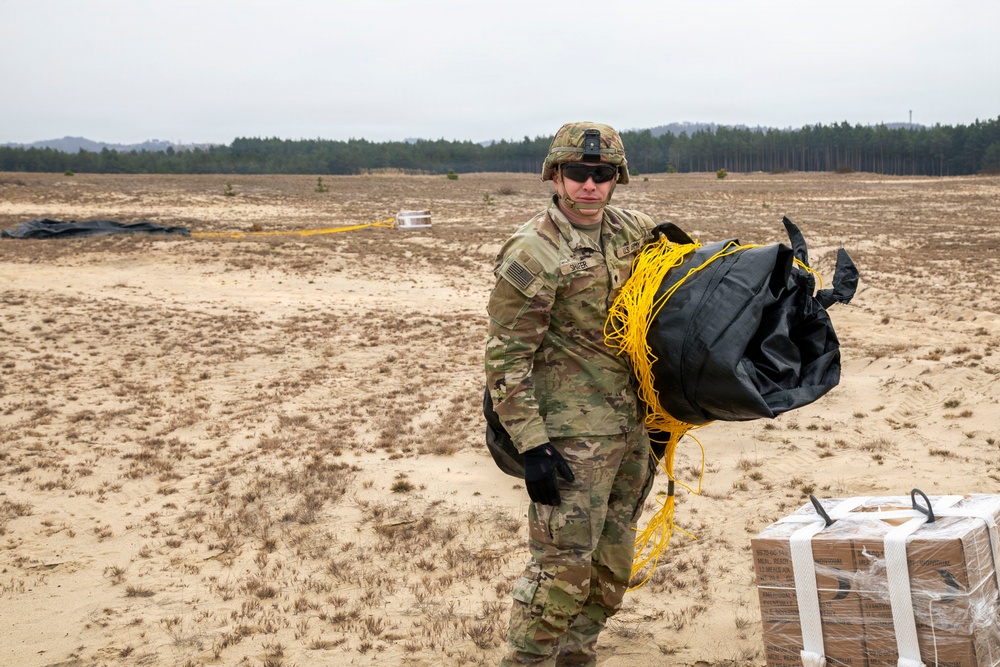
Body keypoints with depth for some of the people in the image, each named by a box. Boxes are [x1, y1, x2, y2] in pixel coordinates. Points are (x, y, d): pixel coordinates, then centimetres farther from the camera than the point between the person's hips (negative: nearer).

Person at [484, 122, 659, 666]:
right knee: (563, 566, -7)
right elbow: (505, 360, -15)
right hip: (572, 433, -7)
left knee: (611, 565, 14)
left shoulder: (631, 229, 6)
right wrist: (532, 446, -20)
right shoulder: (531, 254, -15)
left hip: (631, 424, 7)